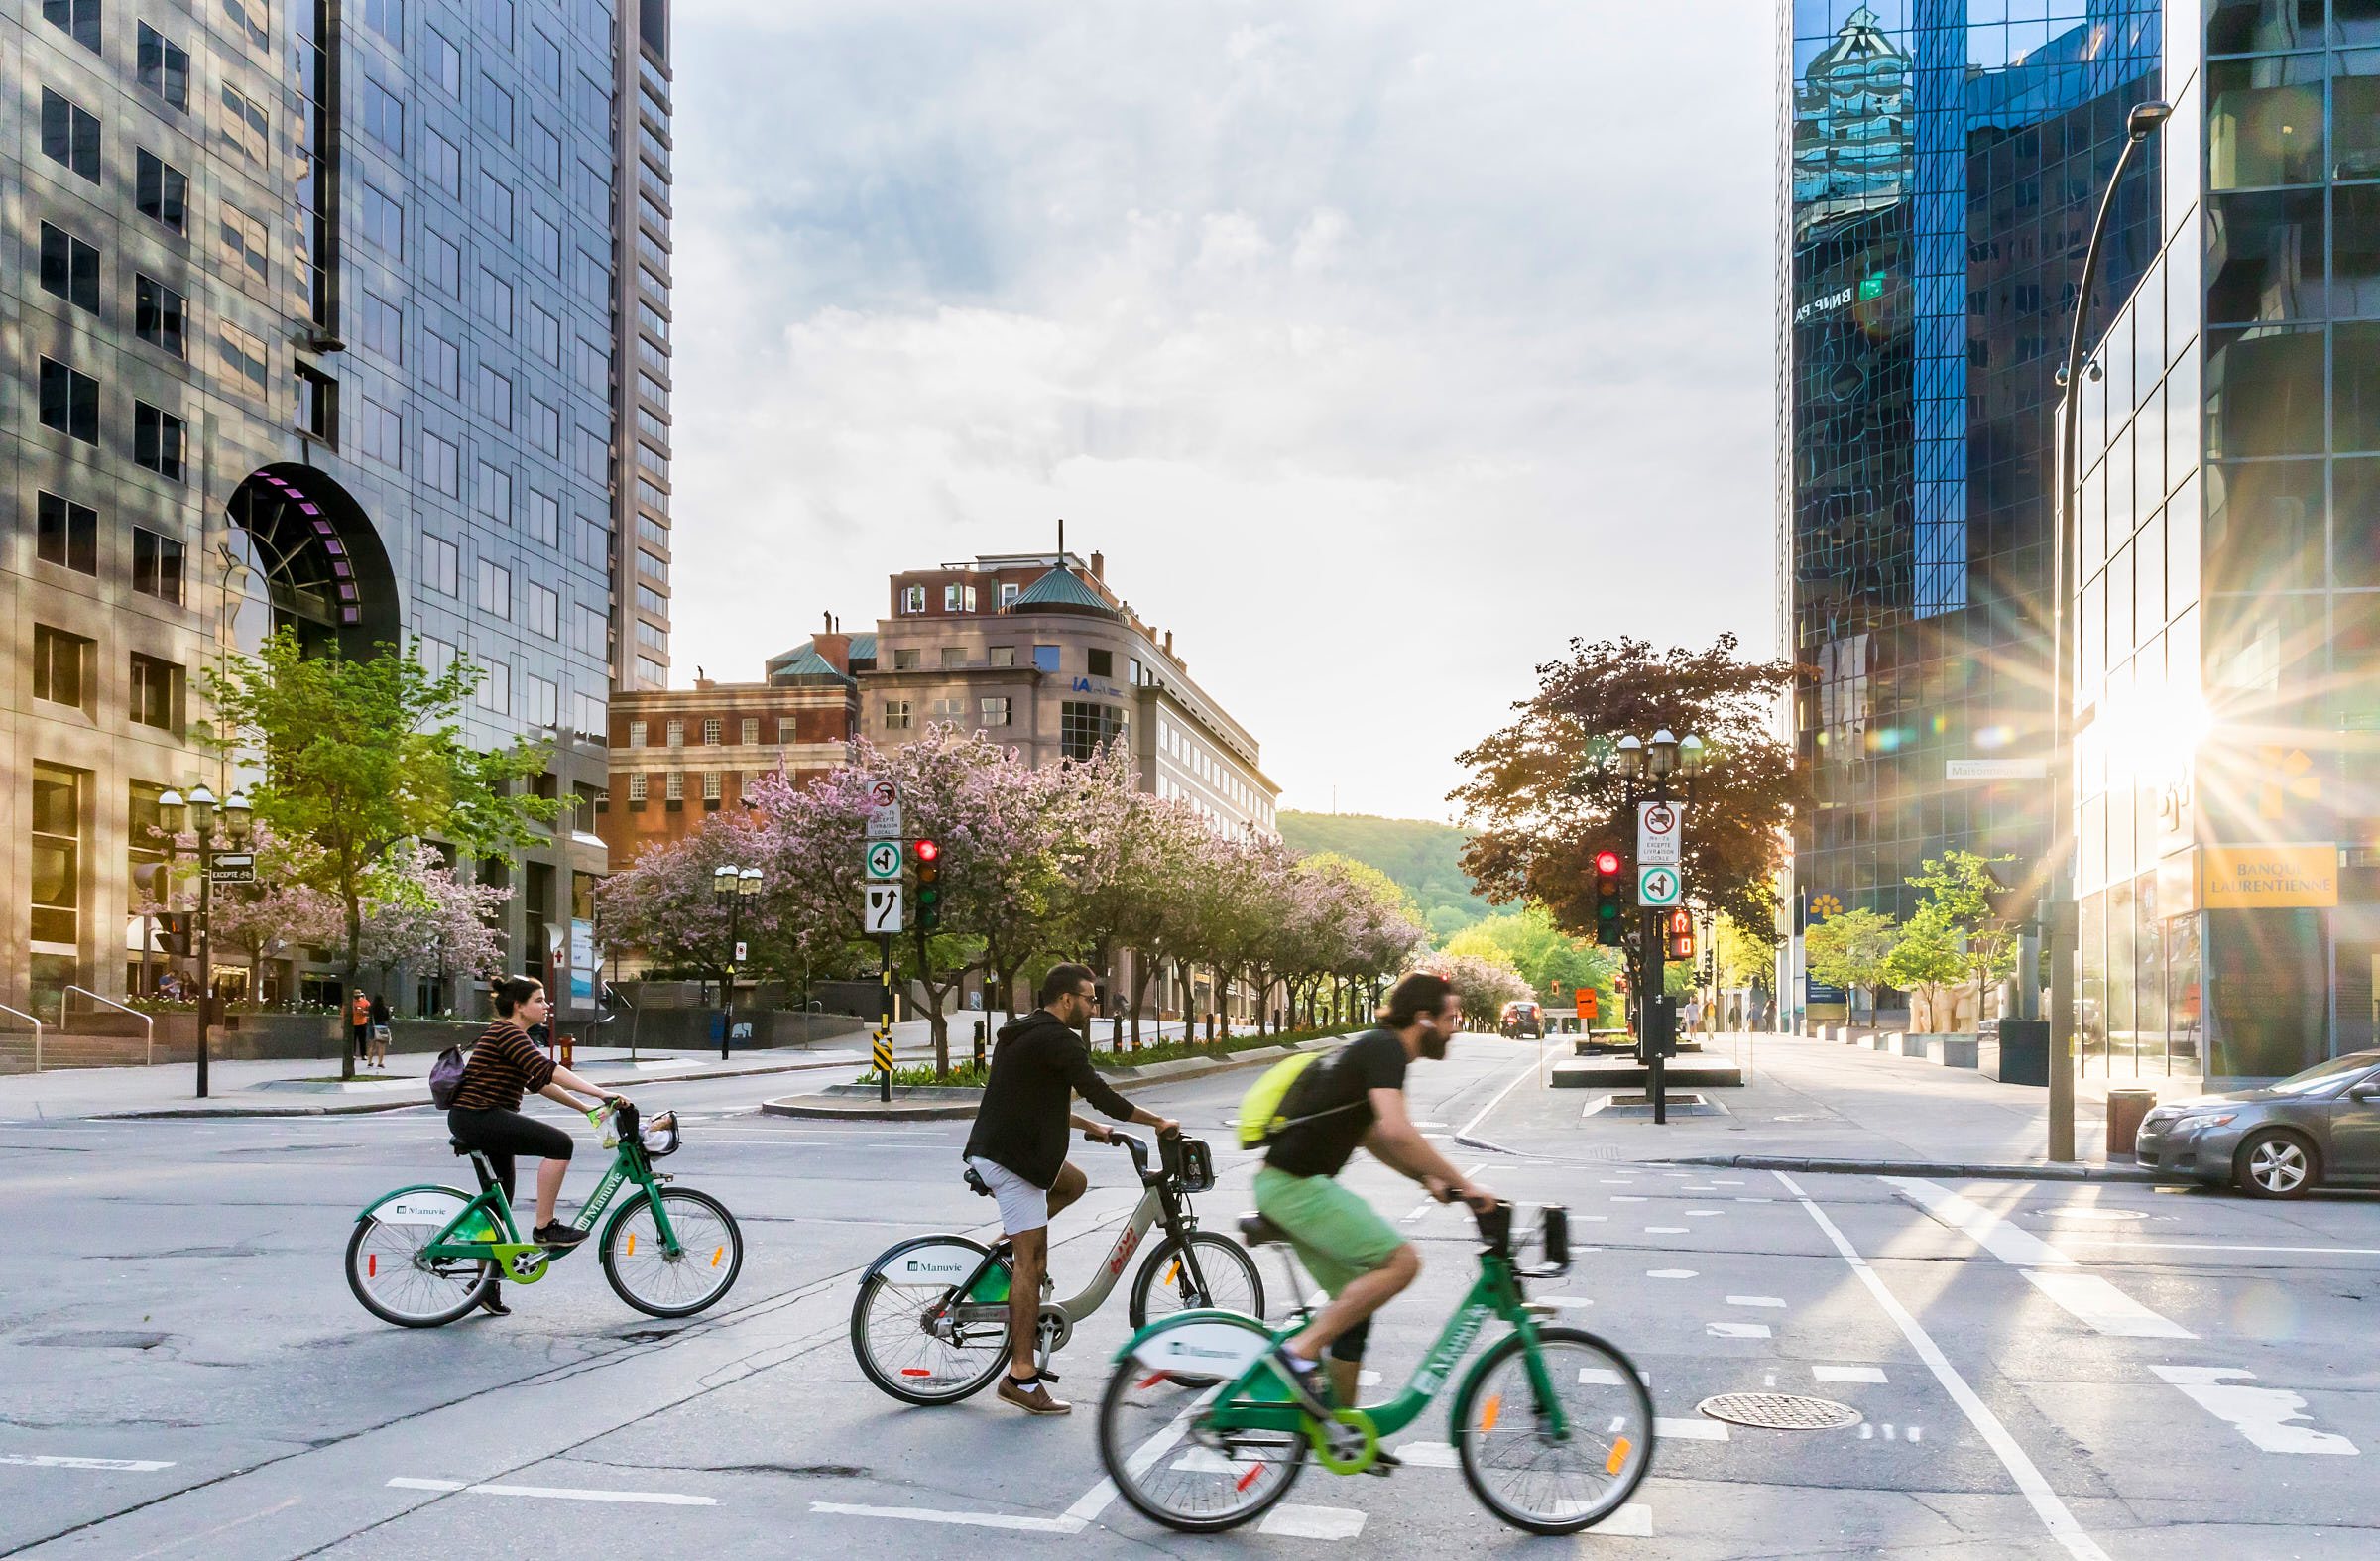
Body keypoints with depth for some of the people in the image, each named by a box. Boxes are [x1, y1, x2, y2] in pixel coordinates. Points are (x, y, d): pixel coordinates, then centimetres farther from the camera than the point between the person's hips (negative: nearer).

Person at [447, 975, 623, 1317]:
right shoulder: (507, 1033, -14)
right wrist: (600, 1093, -28)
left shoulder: (508, 1034, 18)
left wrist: (586, 1107, 15)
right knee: (560, 1143, -20)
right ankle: (545, 1227, -12)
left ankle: (485, 1285, 23)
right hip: (478, 1118, -11)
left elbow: (539, 1083, 20)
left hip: (484, 1119, 11)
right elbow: (547, 1070, -26)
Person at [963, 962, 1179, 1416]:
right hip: (1013, 1157, -10)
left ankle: (1007, 1245, 15)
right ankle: (1022, 1376, -7)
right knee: (1032, 1260, -8)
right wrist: (1159, 1121, -7)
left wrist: (1089, 1127, 31)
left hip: (993, 1147, 10)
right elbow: (1099, 1094, -18)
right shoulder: (1057, 1039, -14)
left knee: (1073, 1183, 26)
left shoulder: (1024, 1034, 18)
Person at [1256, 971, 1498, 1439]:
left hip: (1287, 1184, 10)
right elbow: (1398, 1131, -27)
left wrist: (1427, 1177, 15)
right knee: (1400, 1260, -17)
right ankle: (1300, 1351, -14)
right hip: (1295, 1185, -10)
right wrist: (1463, 1184, -19)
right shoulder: (1385, 1050, -13)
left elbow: (1372, 1135, 28)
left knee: (1355, 1302, 14)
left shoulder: (1373, 1049, 18)